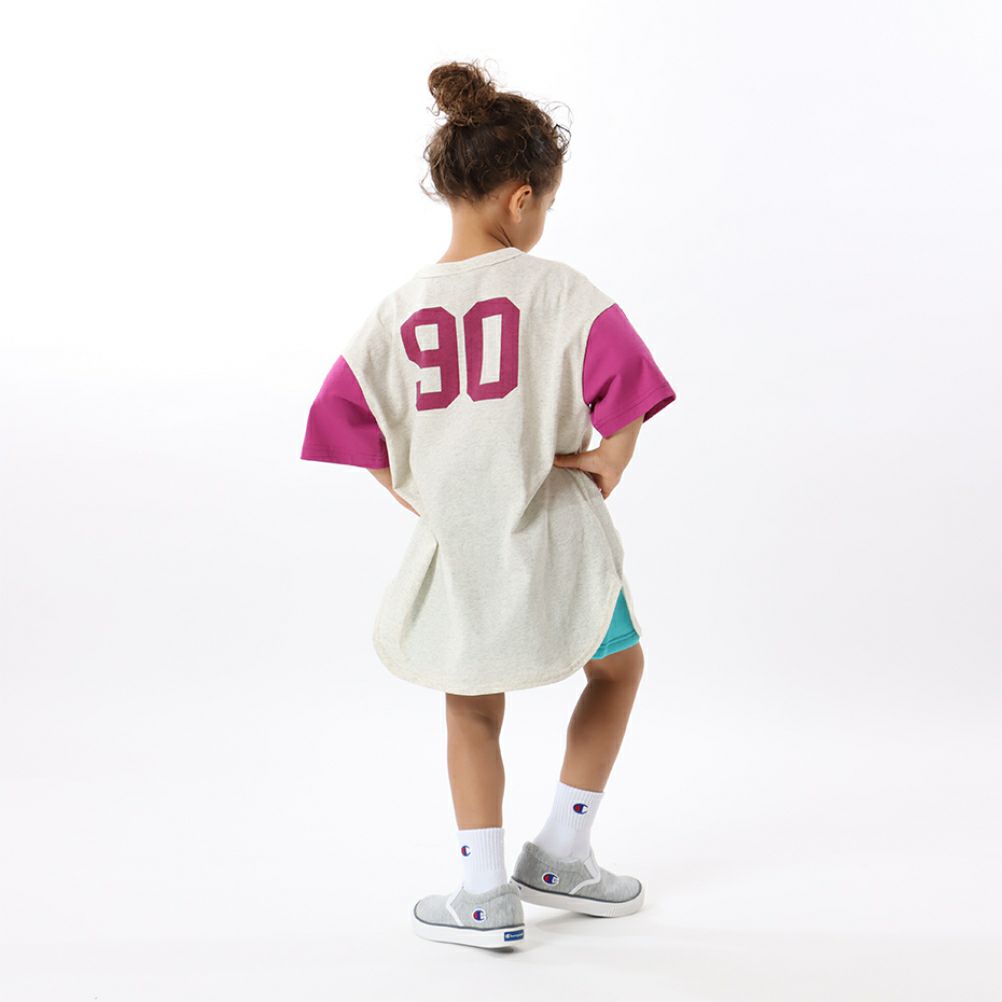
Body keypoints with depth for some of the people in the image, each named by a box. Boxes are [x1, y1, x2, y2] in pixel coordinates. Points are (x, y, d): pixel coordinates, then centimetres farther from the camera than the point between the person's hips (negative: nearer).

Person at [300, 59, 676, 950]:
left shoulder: (398, 313, 1)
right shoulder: (561, 290, -10)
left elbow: (347, 420, 3)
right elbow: (626, 384, -19)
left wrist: (420, 495, 12)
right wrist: (611, 460, -2)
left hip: (453, 546, 3)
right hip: (553, 536, -2)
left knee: (472, 710, 25)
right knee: (618, 666, 26)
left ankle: (485, 892, 23)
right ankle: (561, 853, 29)